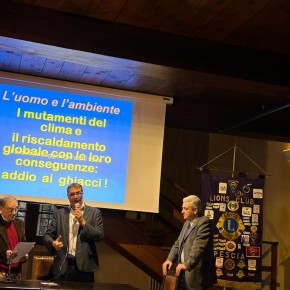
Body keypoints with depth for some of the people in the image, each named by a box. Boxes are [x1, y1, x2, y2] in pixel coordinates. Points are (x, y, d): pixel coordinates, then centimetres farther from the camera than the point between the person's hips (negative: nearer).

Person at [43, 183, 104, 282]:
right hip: (62, 266, 2)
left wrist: (83, 222, -12)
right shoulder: (59, 213, 11)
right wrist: (53, 243, -14)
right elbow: (47, 235, 8)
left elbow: (100, 236, -3)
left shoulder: (94, 212, 4)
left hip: (84, 266, -1)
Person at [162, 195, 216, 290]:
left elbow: (198, 247, -22)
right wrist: (169, 259, 0)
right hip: (183, 273, 8)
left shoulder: (204, 222, -13)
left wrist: (187, 264, -26)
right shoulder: (187, 223, 16)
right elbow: (178, 244, 14)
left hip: (195, 274, -8)